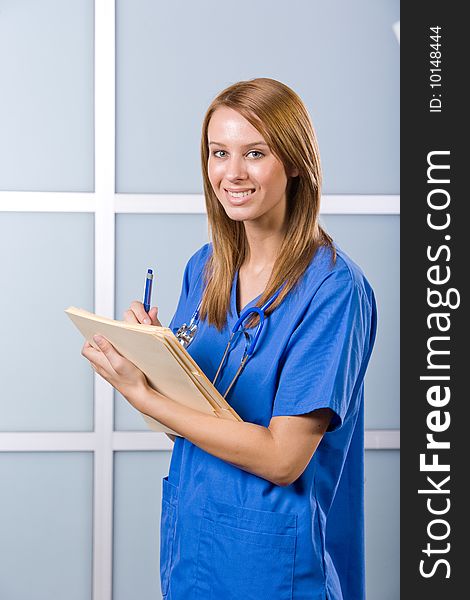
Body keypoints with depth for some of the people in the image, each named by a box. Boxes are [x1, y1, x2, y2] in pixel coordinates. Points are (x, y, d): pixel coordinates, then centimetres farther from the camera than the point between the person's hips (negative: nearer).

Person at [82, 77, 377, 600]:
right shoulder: (205, 267, 2)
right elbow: (184, 399, 6)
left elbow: (282, 458, -22)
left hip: (271, 555, -6)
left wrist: (143, 396, -22)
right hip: (188, 531, 6)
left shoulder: (333, 288, -19)